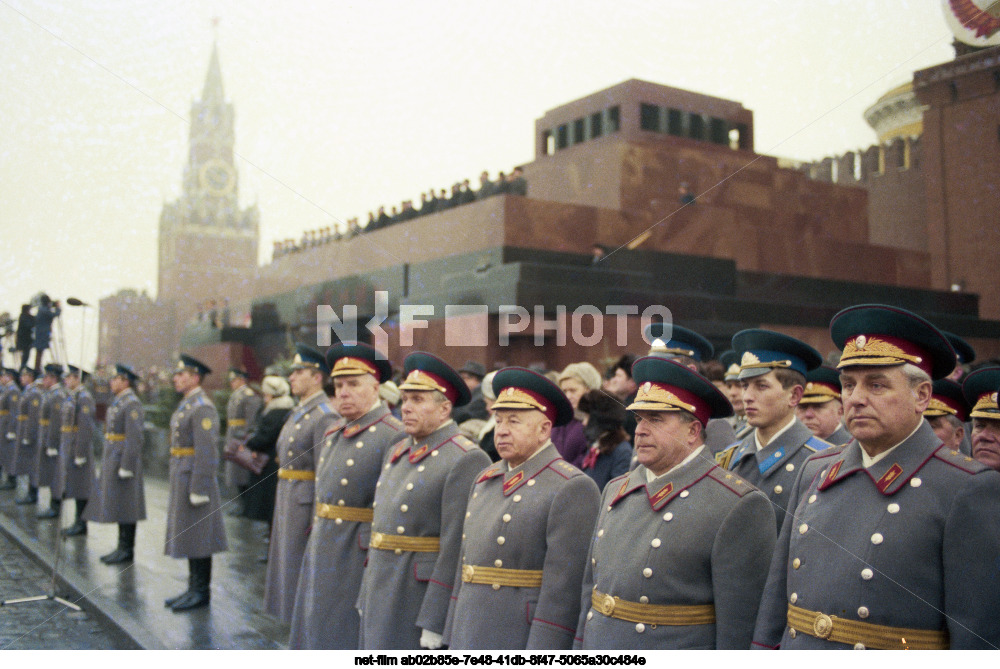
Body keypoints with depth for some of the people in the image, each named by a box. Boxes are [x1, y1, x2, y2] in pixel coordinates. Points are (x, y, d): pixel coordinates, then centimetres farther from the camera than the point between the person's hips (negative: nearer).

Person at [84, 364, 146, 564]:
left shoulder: (132, 404, -16)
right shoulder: (118, 402, 16)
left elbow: (134, 438, -21)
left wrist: (126, 466, -22)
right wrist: (106, 462, 21)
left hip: (124, 458, -10)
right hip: (112, 460, 10)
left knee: (125, 508, -4)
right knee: (118, 506, 12)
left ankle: (127, 550, 3)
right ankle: (122, 547, 19)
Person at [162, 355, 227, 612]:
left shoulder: (203, 408, -16)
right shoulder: (186, 405, 15)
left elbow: (207, 453, -21)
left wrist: (198, 490, -22)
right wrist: (177, 485, 21)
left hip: (195, 480, -10)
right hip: (182, 479, 10)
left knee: (197, 538, -3)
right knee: (187, 536, 14)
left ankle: (201, 591, 6)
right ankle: (194, 588, 22)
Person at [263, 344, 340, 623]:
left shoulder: (325, 416, -17)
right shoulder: (299, 412, 14)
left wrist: (318, 520, -22)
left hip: (306, 503, -10)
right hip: (287, 500, 10)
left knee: (302, 567, -2)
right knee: (288, 563, 16)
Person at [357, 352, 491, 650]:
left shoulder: (467, 460, -16)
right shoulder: (397, 454, 12)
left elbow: (457, 548, -19)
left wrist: (434, 622, -20)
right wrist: (366, 598, 17)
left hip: (424, 599, -8)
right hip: (382, 599, 8)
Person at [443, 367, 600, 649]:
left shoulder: (572, 489, -13)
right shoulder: (485, 481, 11)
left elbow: (563, 591, -17)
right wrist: (453, 640, 15)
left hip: (522, 644, -7)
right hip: (469, 641, 7)